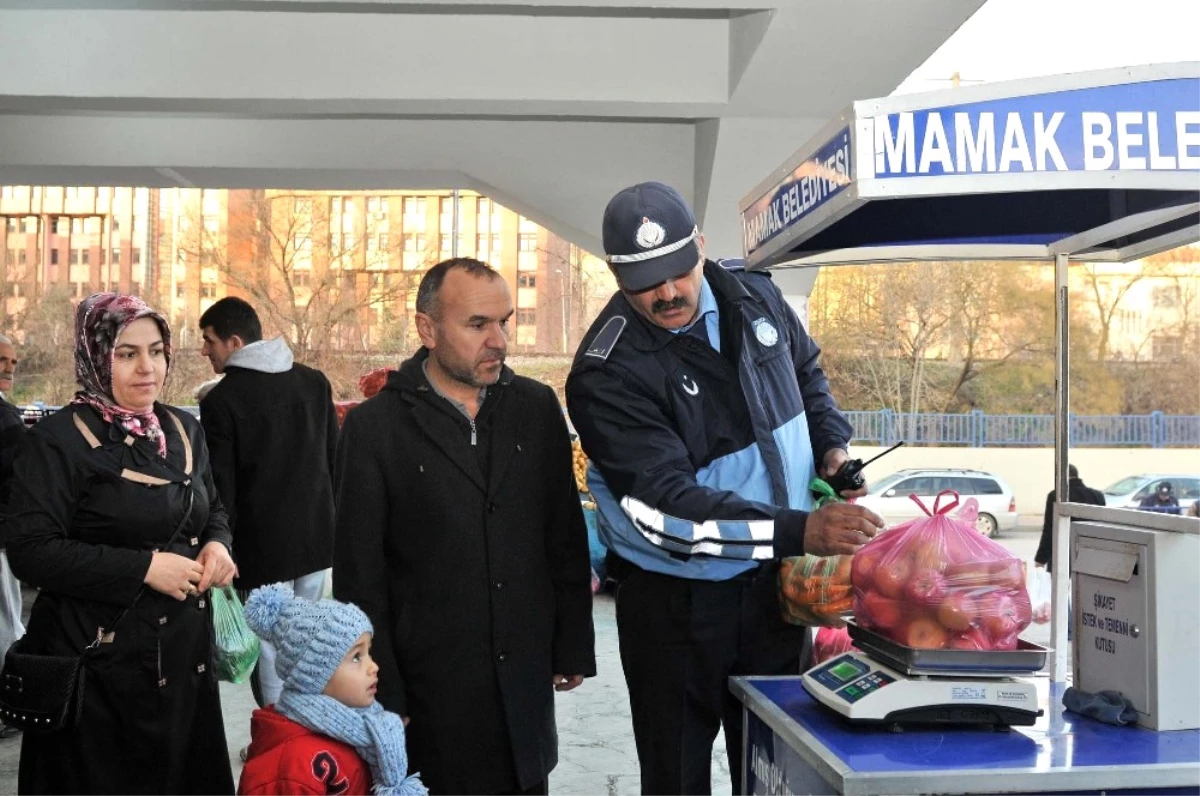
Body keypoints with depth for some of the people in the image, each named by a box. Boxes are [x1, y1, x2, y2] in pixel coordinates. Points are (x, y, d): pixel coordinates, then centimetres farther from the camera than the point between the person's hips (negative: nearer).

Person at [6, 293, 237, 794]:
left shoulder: (183, 430, 8)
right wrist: (143, 568, -21)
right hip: (98, 658, -6)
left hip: (183, 650, 6)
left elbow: (213, 509, 20)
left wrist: (216, 544, -4)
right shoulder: (58, 440, -12)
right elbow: (30, 551, -18)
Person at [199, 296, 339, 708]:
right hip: (316, 538, 6)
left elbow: (221, 488, -11)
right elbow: (335, 458, 10)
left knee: (271, 650, 2)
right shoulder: (314, 382, 5)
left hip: (262, 547, -6)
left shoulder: (221, 400, -11)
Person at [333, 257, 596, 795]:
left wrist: (573, 648, 7)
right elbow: (359, 576, -5)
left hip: (527, 683, 3)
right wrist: (383, 697, -6)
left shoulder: (536, 407, 3)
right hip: (430, 690, -3)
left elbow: (566, 539, 8)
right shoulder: (375, 427, -7)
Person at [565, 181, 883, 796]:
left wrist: (831, 444, 2)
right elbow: (664, 506, -28)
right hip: (675, 603, -4)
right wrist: (798, 532, -35)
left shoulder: (753, 295, -2)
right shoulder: (607, 376, -21)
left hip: (775, 583, 5)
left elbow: (805, 372, 20)